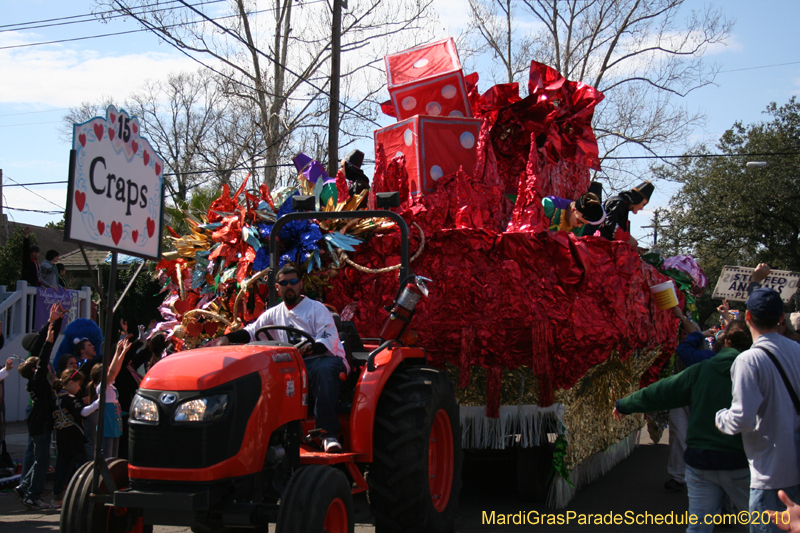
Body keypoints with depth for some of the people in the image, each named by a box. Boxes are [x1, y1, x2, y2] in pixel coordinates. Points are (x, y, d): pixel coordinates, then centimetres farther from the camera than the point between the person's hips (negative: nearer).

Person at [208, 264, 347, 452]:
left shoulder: (316, 308, 5)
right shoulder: (274, 313, 22)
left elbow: (329, 340, -8)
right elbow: (252, 331, 18)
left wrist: (310, 349, -31)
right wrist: (226, 338, -1)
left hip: (326, 358, -5)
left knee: (323, 370, -41)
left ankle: (330, 434, -47)